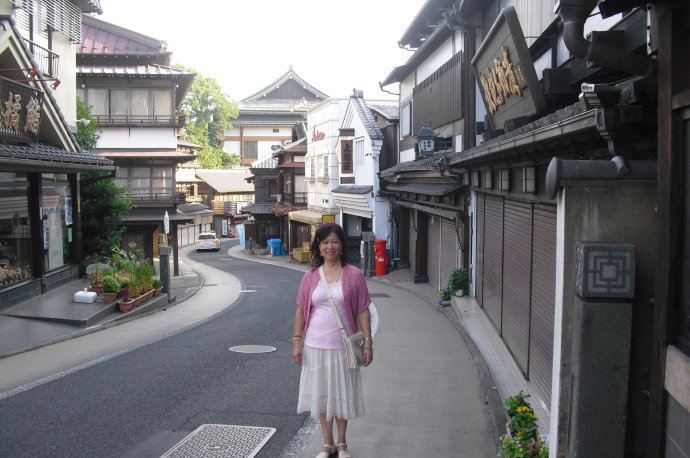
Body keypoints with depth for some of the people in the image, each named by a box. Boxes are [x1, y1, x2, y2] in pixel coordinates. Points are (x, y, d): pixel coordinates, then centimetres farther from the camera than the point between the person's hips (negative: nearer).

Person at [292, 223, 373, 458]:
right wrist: (297, 341, 2)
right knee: (321, 394, 11)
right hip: (316, 345, 2)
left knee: (342, 394, 10)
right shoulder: (311, 276, 1)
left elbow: (363, 311, -3)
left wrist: (367, 343, -6)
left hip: (343, 346, -2)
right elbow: (301, 310, 6)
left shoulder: (354, 275, -5)